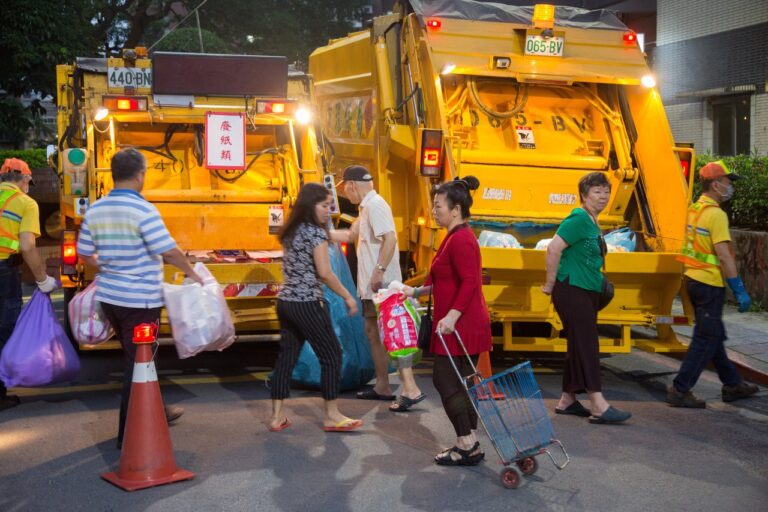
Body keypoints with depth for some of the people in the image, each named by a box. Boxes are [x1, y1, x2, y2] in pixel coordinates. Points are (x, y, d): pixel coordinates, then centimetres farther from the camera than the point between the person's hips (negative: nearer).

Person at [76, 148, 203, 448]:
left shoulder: (95, 211, 3)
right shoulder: (143, 210, -18)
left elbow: (85, 254, 10)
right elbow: (169, 251, -19)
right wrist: (191, 272, -2)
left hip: (109, 296, 7)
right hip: (140, 300, -7)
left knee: (136, 358, 22)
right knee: (138, 364, 2)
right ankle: (129, 434, 7)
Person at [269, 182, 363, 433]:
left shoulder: (291, 231, 12)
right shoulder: (316, 232, -13)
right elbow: (324, 273, -17)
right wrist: (348, 297, -9)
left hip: (285, 301, 8)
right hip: (306, 304, -8)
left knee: (286, 356, 10)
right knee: (332, 355, 3)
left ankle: (277, 417, 12)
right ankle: (332, 417, 8)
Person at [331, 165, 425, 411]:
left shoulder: (375, 205, -14)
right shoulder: (366, 207, 18)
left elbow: (390, 238, -26)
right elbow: (350, 235, 31)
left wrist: (379, 270, -26)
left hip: (382, 285, -10)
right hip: (371, 285, 10)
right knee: (373, 331, 15)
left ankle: (411, 389, -14)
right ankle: (382, 386, 24)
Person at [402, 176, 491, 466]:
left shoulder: (461, 240, -17)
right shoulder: (457, 237, 15)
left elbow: (469, 282, -25)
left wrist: (451, 316, -28)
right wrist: (417, 291, 19)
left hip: (461, 326, -10)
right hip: (465, 325, 10)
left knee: (445, 381, -4)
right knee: (461, 384, 13)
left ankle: (467, 446, 2)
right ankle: (470, 446, 19)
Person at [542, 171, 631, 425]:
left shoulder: (593, 223, 16)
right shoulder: (578, 219, -13)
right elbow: (554, 248, -21)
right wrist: (550, 284, -16)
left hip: (587, 292, 10)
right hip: (572, 290, -10)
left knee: (579, 346, 12)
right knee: (586, 345, -12)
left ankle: (567, 400, 20)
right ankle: (598, 406, -13)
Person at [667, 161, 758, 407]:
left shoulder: (694, 209, 11)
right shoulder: (715, 214, -17)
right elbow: (724, 256, -21)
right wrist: (739, 290, -17)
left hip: (693, 279, 10)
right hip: (710, 283, -10)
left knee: (713, 335, 17)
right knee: (705, 340, -3)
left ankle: (732, 385, 29)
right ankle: (680, 390, -2)